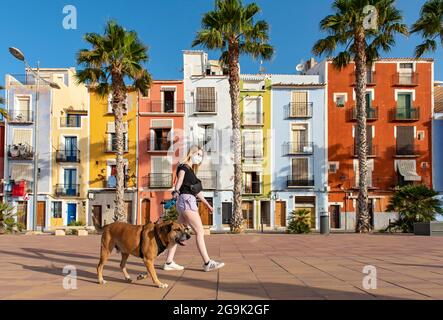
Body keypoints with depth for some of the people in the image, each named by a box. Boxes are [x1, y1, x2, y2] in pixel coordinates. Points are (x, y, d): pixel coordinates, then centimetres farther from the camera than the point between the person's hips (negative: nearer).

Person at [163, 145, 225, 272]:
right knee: (200, 231, -8)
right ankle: (207, 263, -5)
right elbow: (179, 181, -22)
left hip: (189, 201, 9)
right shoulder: (183, 167, -3)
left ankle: (169, 263, 10)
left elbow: (197, 190, 27)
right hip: (186, 200, -9)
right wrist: (176, 192, -41)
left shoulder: (191, 170, 23)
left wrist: (207, 204, 28)